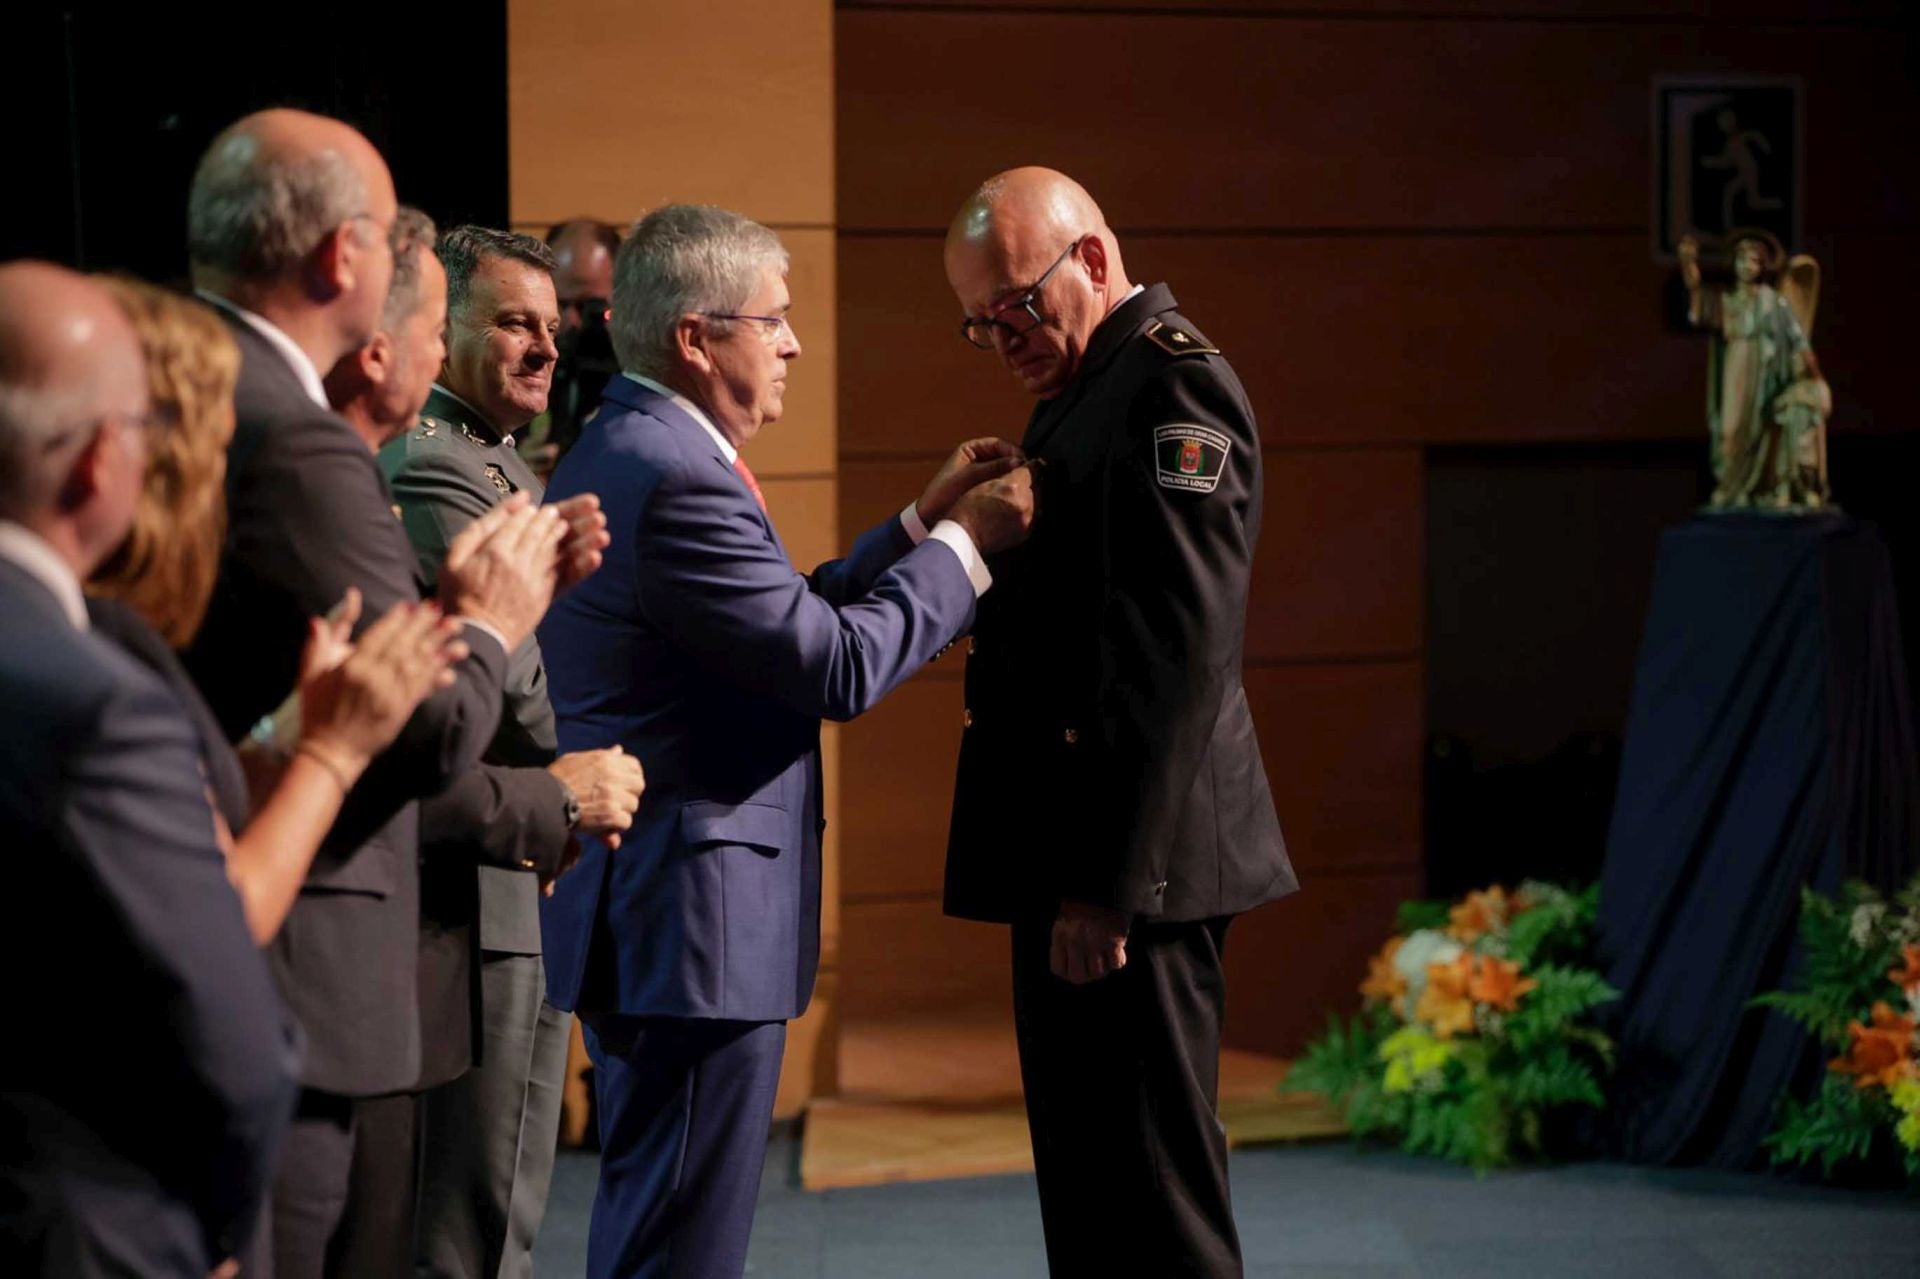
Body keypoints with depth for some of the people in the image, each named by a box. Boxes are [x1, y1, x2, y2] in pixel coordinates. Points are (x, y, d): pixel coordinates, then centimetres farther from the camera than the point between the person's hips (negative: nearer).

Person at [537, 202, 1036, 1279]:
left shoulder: (622, 451, 14)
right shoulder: (676, 477, -20)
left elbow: (784, 625, 17)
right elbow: (838, 668, -20)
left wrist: (924, 523, 15)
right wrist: (965, 540, -8)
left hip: (633, 923, 11)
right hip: (691, 923, -11)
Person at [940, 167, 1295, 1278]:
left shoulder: (1171, 386, -13)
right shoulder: (1088, 387, 19)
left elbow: (1177, 657, -21)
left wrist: (1107, 884, -23)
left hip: (1127, 864, -11)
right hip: (1080, 858, 11)